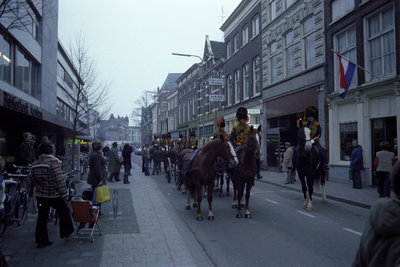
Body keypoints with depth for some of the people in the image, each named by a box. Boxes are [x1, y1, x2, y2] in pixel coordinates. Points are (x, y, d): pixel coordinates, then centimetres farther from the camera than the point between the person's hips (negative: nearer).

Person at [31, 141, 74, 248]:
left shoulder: (35, 163, 9)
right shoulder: (53, 161, -16)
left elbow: (35, 179, 18)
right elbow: (59, 179, -20)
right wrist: (64, 193, -15)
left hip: (39, 194, 7)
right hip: (53, 195, -7)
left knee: (42, 217, 10)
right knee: (64, 210, 14)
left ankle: (42, 240, 15)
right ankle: (66, 231, 20)